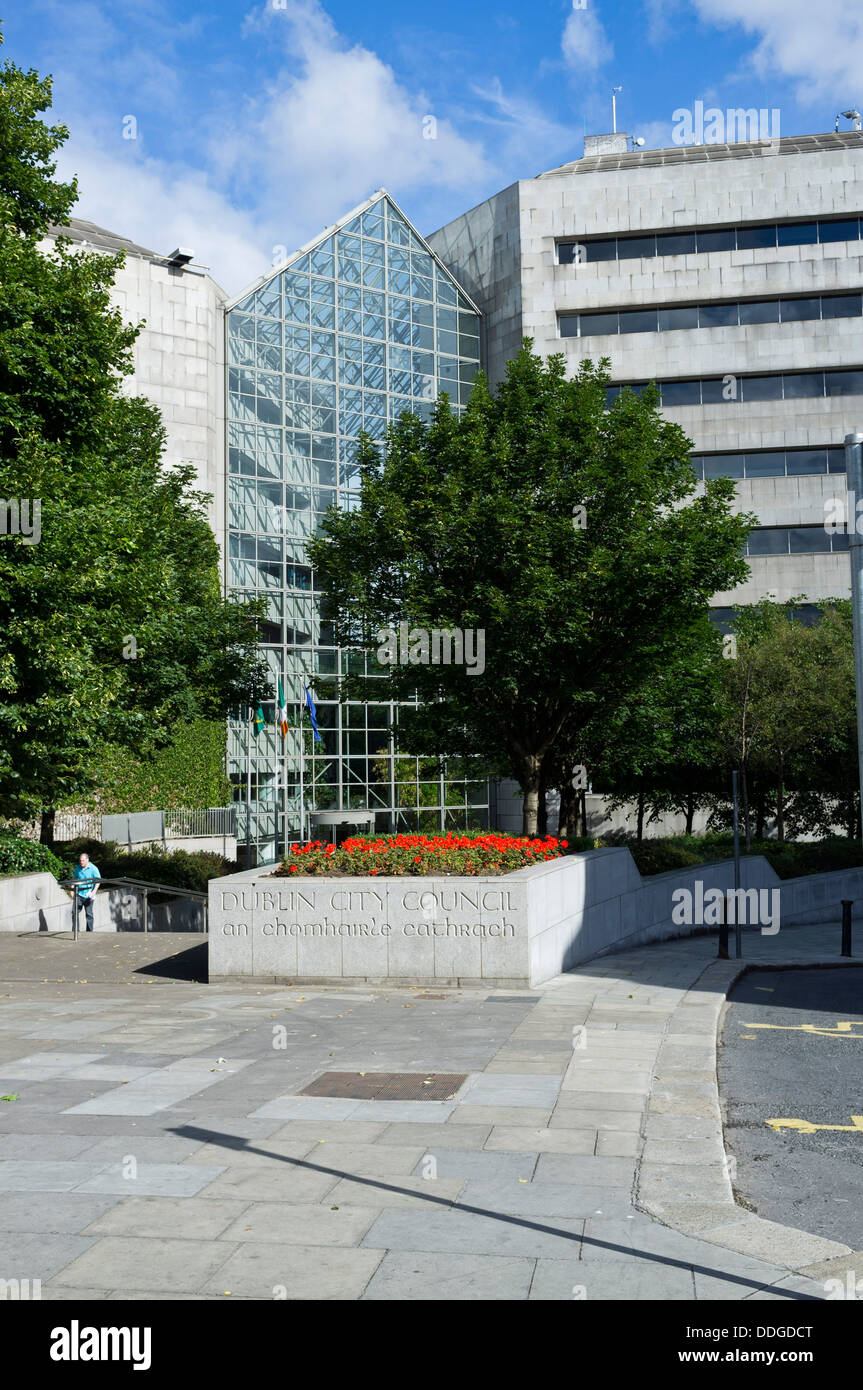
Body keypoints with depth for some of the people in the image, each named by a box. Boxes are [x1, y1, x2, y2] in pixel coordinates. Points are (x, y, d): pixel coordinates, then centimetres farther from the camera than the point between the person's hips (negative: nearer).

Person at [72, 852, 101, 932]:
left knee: (89, 914, 2)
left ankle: (89, 931, 10)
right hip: (79, 894, 4)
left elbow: (98, 881, -6)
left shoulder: (93, 869, -6)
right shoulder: (78, 868, 8)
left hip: (88, 895, -4)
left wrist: (94, 891, -17)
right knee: (75, 912, -4)